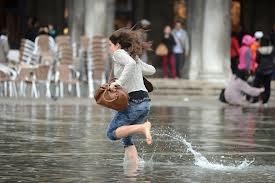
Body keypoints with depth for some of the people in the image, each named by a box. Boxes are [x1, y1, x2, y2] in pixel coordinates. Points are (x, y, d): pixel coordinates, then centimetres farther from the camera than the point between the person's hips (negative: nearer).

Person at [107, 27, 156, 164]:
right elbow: (151, 70, 31)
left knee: (112, 133, -2)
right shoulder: (135, 57, 21)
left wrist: (119, 82, -25)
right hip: (145, 101, 8)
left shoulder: (119, 53, -3)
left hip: (133, 100, -8)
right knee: (126, 138, 16)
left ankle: (142, 127, -20)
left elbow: (130, 64, -24)